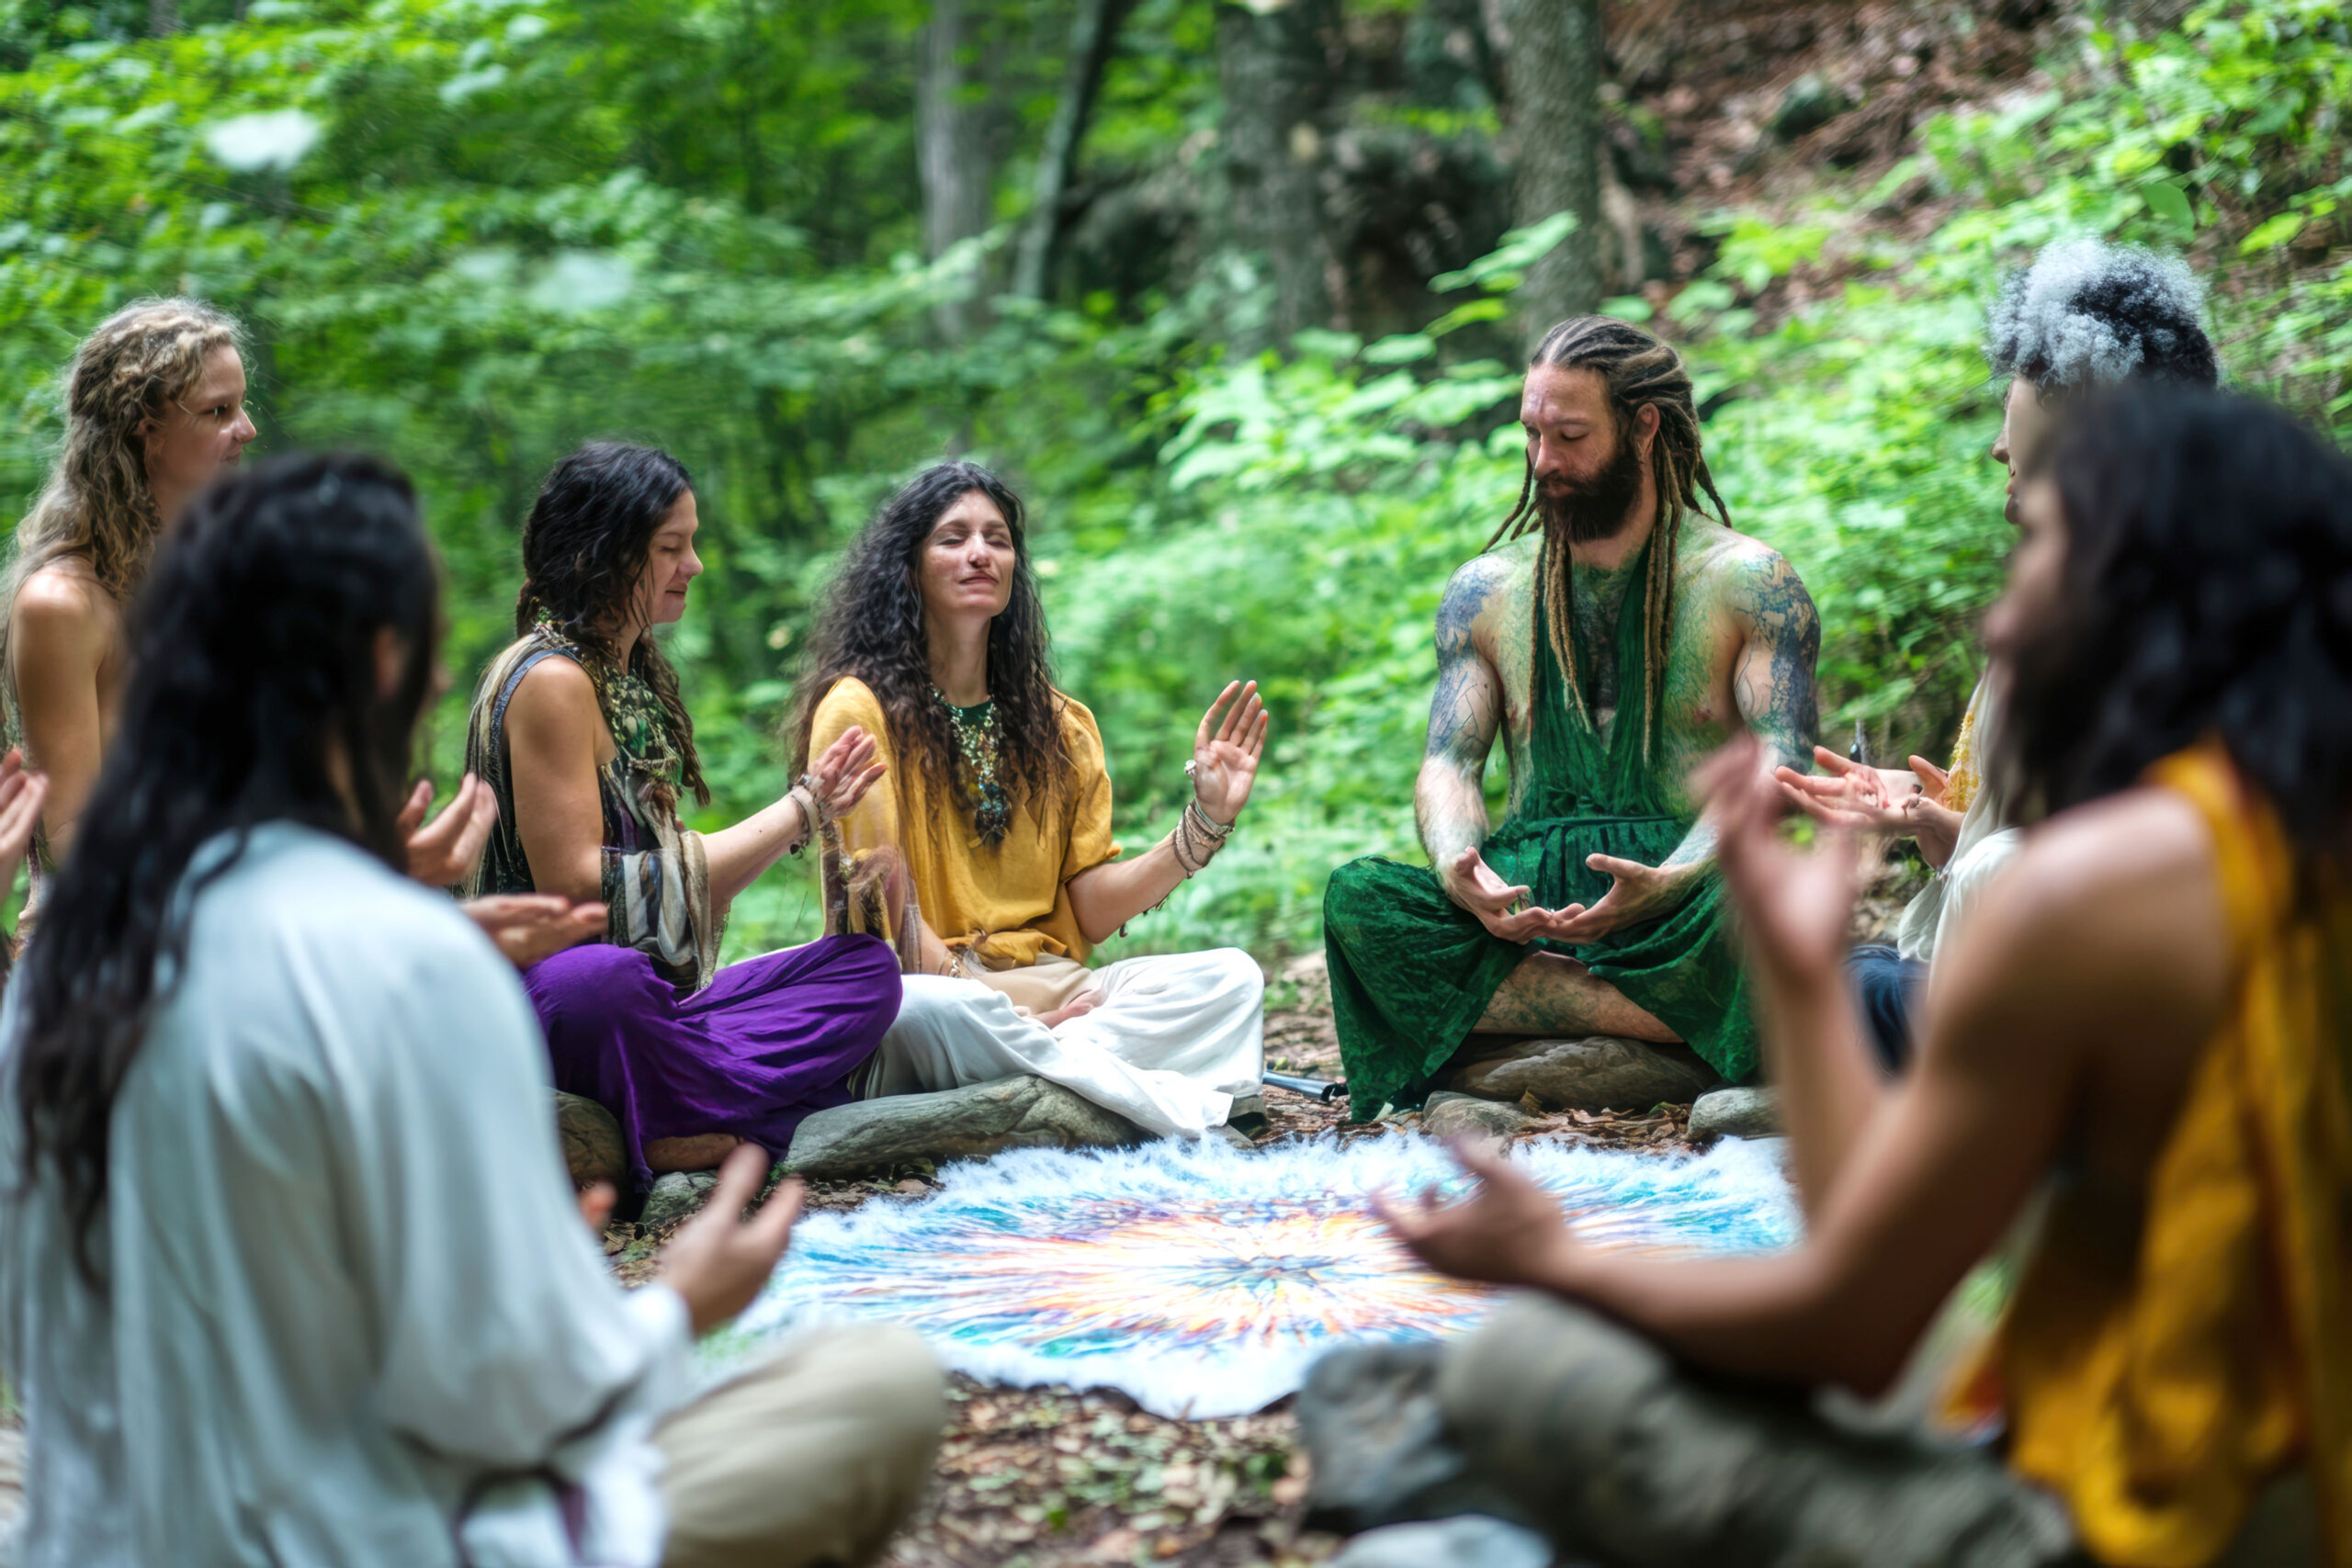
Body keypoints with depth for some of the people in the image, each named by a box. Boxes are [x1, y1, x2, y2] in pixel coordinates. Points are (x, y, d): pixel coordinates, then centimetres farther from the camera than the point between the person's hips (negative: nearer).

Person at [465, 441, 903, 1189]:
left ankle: (670, 1130, -24)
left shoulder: (637, 676, 20)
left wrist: (806, 802, 16)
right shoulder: (552, 680, -11)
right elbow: (575, 885, -18)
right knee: (608, 977, -44)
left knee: (867, 967, -6)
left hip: (657, 992, 10)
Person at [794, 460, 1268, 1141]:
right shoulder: (858, 709, -2)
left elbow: (1091, 910, 11)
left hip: (1053, 995, 6)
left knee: (1233, 978, -15)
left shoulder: (1058, 722, 16)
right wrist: (1006, 1008, -19)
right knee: (923, 1009, -40)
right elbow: (875, 909, -10)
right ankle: (1160, 1102, -29)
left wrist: (1205, 821, -2)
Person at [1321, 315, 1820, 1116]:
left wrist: (1667, 884, -26)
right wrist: (1458, 870, -17)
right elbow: (1449, 761, 8)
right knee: (1356, 894, -28)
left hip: (1680, 910, -4)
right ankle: (1681, 1027, -28)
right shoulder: (1485, 591, 17)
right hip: (1527, 911, 4)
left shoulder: (1748, 583, 5)